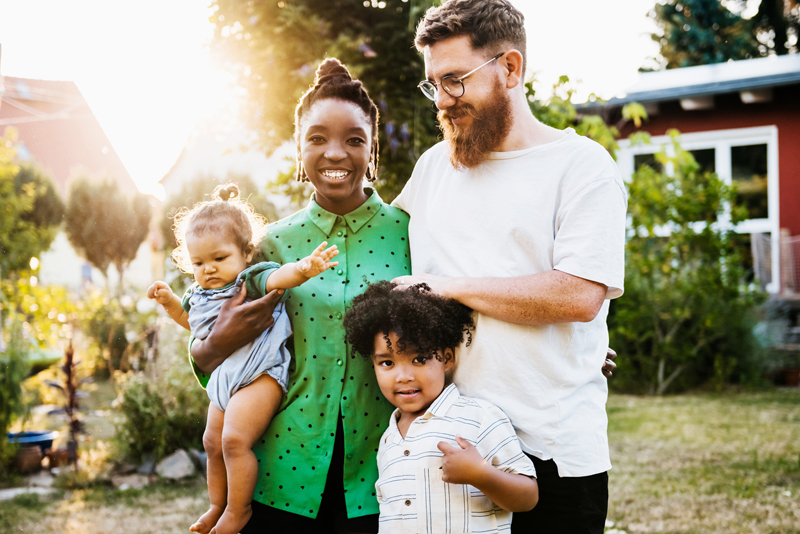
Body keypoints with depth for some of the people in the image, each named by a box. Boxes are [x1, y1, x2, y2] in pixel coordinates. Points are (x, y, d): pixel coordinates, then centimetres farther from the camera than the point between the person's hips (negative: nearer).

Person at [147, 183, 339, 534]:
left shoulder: (252, 280, -13)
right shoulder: (200, 294, 10)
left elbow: (279, 277, -35)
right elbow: (189, 320, 32)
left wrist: (302, 268, -56)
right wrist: (168, 301, 16)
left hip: (258, 375, -9)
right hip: (223, 379, 9)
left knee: (235, 439, -20)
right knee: (213, 442, 19)